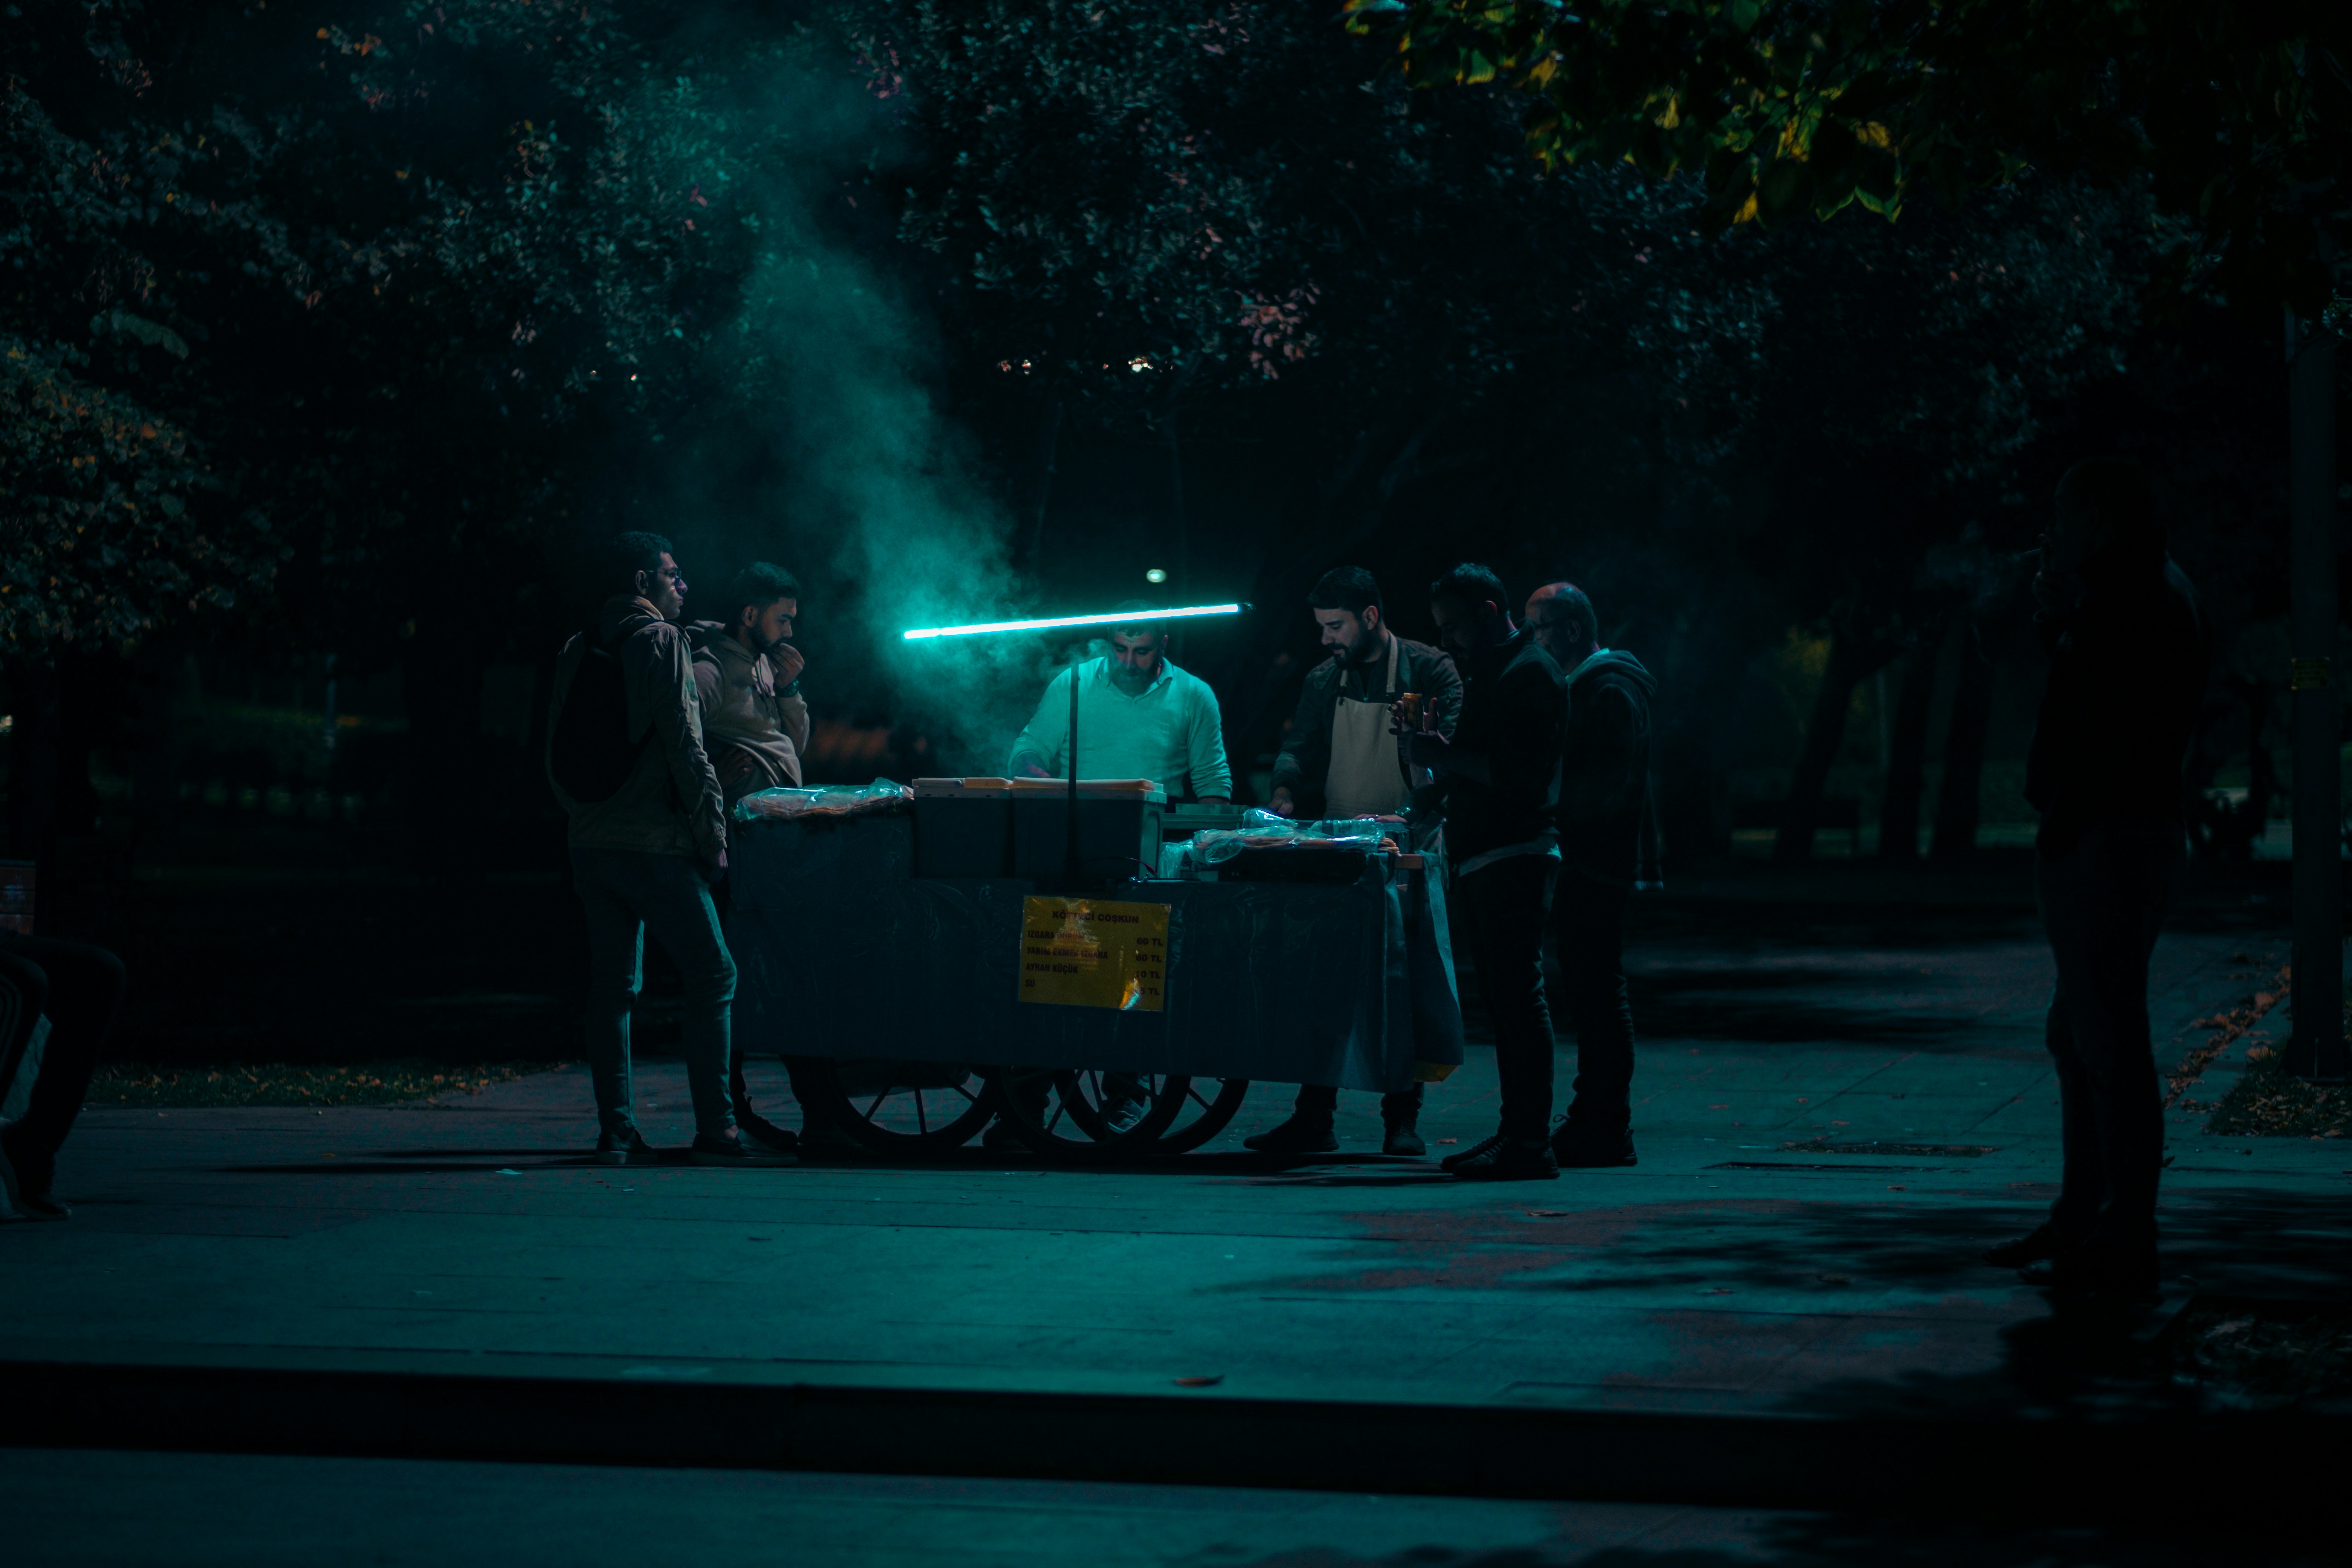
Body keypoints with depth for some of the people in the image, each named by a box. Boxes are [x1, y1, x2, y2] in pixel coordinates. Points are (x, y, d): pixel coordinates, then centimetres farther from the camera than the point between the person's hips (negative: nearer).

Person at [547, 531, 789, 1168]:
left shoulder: (577, 651, 13)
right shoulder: (659, 640, -8)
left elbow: (557, 756, 15)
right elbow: (684, 746, -13)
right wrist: (714, 833, -8)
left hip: (591, 843, 7)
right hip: (655, 843, -7)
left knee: (612, 984, 9)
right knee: (712, 976, -3)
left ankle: (616, 1132, 6)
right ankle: (715, 1131, -9)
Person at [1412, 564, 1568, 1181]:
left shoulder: (1530, 673, -11)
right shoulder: (1488, 671, 20)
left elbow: (1521, 773, -21)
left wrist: (1448, 757, -16)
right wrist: (1442, 773, 10)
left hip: (1515, 855, -10)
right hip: (1481, 860, 10)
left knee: (1518, 997, -11)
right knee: (1503, 998, 11)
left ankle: (1531, 1143, -12)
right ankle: (1516, 1133, 14)